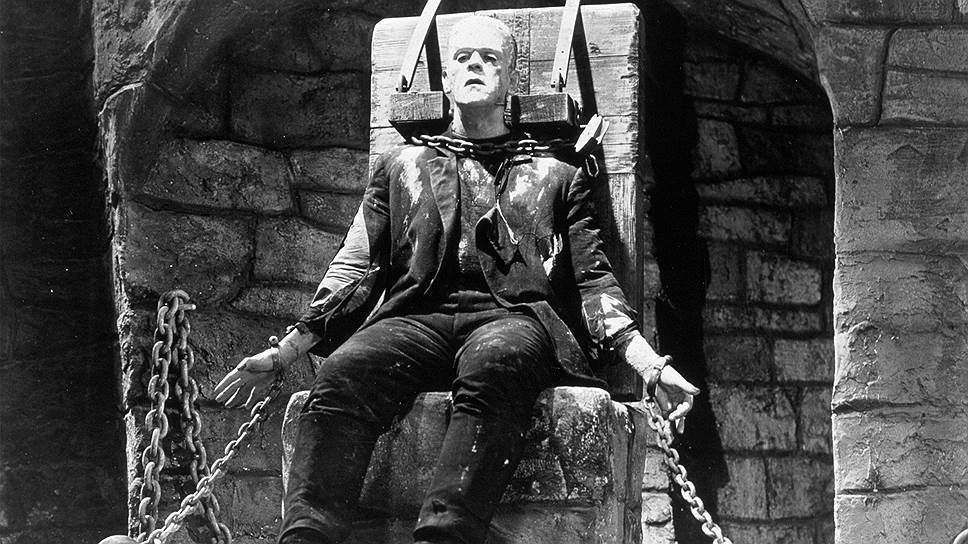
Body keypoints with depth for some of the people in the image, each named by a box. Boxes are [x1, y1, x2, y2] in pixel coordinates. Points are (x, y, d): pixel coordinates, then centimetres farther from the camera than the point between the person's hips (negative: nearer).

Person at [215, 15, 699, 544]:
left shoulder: (556, 172, 26)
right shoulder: (401, 165, 29)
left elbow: (591, 278, 17)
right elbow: (355, 269, 23)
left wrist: (646, 361, 0)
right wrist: (282, 352, 11)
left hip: (514, 316, -2)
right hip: (415, 316, 2)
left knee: (494, 365, -41)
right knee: (341, 376, -34)